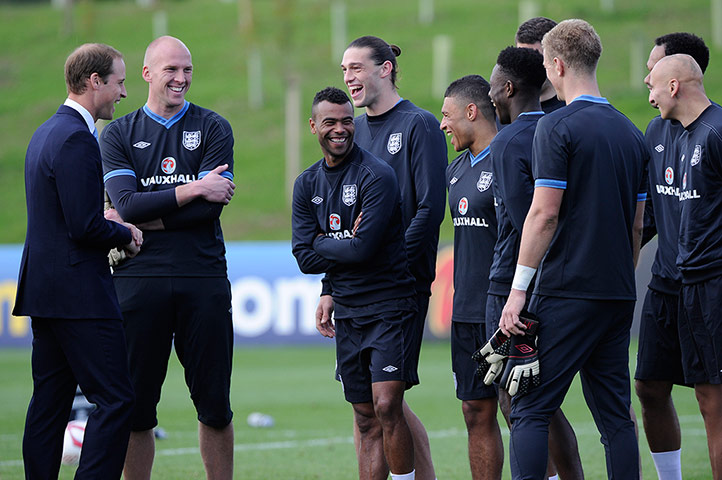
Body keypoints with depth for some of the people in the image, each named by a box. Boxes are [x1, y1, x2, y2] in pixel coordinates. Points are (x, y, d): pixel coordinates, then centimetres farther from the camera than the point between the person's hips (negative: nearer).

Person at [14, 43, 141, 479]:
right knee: (116, 399, -8)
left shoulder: (47, 133, 16)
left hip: (44, 291, 10)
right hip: (79, 294, -10)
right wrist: (125, 235, -3)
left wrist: (116, 229, 13)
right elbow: (85, 227, -21)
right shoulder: (77, 139, -16)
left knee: (50, 403, 10)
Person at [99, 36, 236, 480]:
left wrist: (143, 220, -8)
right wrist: (193, 190, -12)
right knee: (135, 405, 1)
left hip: (203, 277, 0)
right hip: (139, 279, 0)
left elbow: (210, 208, -5)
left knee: (215, 404, 2)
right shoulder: (118, 135, 9)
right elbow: (127, 204, -7)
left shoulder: (213, 129, 8)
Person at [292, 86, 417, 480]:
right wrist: (345, 244, -9)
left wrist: (322, 242, -4)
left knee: (386, 407, -15)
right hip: (348, 312, 6)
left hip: (389, 304, -6)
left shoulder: (376, 175, -11)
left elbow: (364, 248, -18)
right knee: (366, 421, 8)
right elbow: (305, 259, 3)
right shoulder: (307, 185, 10)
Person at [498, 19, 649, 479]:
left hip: (567, 291, -7)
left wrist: (518, 290, -12)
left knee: (530, 411, -5)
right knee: (615, 415, 8)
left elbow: (544, 213, -14)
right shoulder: (631, 134, 13)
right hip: (618, 295, 7)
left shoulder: (557, 127, -8)